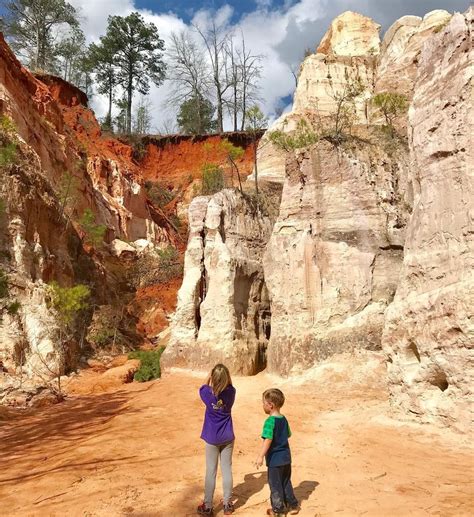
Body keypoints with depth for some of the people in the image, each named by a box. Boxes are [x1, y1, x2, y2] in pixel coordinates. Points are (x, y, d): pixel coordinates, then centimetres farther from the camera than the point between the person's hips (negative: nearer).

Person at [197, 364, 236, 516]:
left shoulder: (208, 394, -18)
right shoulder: (230, 393, -13)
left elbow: (203, 388, 5)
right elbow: (230, 386, 11)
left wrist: (210, 375, 0)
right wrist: (225, 374, -1)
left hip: (212, 438, -2)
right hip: (227, 437, 2)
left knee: (211, 472, 7)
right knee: (227, 470, 11)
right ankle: (227, 504, 22)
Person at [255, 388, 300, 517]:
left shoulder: (270, 421, -21)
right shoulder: (284, 419, 3)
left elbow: (268, 440, -29)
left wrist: (261, 456, -29)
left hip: (275, 459, -7)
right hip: (286, 457, 7)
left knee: (275, 484, 9)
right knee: (286, 482, 21)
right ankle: (293, 505, 31)